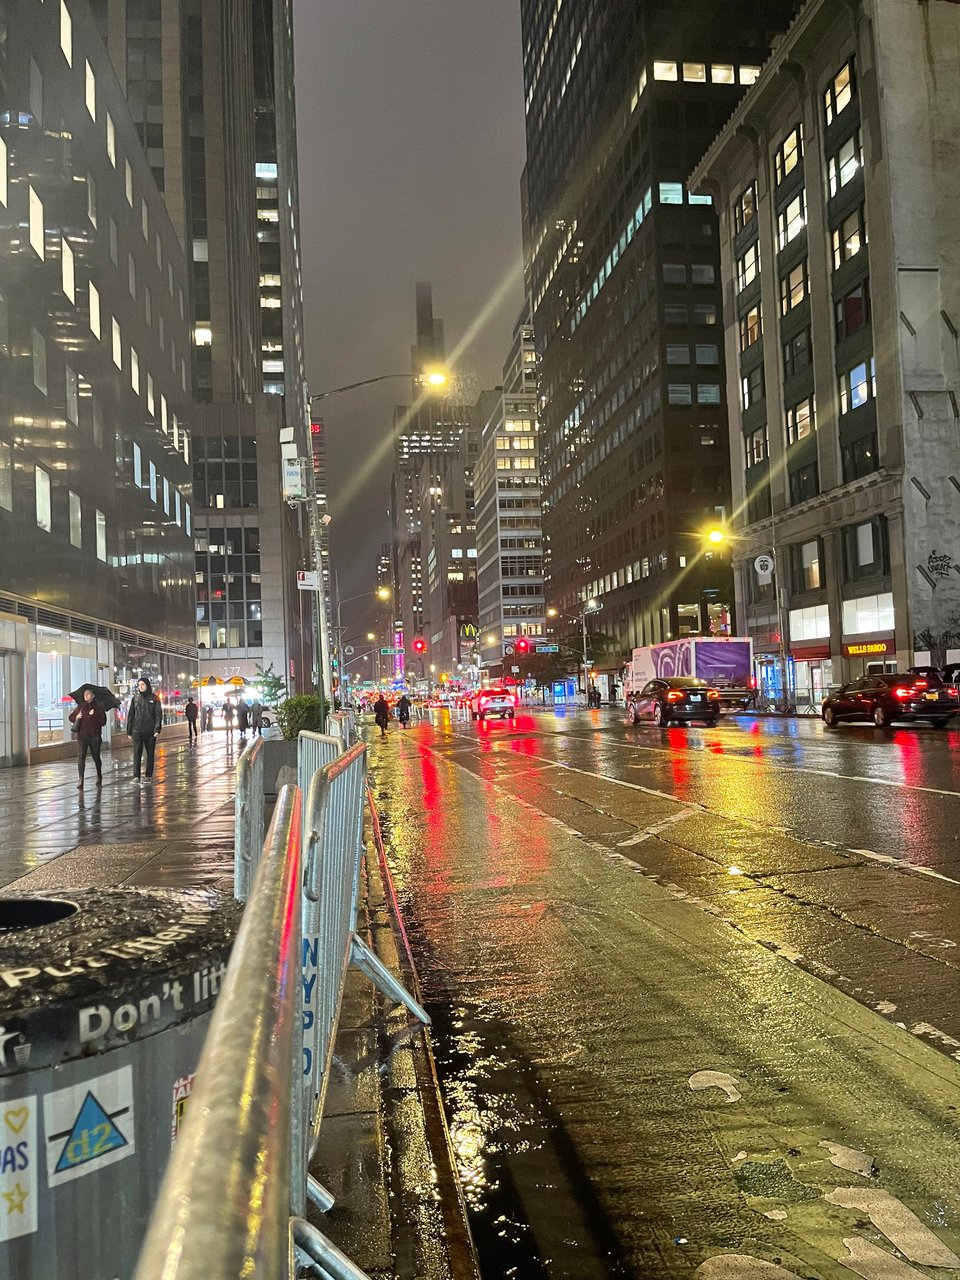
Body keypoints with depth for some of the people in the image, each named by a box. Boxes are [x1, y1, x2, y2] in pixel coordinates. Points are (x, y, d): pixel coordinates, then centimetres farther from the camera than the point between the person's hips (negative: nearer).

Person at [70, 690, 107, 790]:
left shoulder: (98, 707, 1)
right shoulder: (81, 707, 8)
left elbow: (103, 721, -7)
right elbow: (71, 717, 17)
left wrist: (93, 716, -18)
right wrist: (76, 718, -4)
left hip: (95, 736, -1)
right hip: (82, 736, 1)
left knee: (96, 757, 11)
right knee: (80, 757, -11)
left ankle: (99, 776, 33)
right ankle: (81, 779, -13)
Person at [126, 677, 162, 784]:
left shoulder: (154, 698, 1)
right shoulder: (135, 698, 7)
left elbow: (158, 715, -3)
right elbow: (130, 715, 8)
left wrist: (157, 729, -13)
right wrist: (129, 731, 4)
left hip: (150, 731, -1)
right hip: (137, 730, 1)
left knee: (150, 754, 7)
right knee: (137, 753, -8)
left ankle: (148, 776, 15)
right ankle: (136, 776, -14)